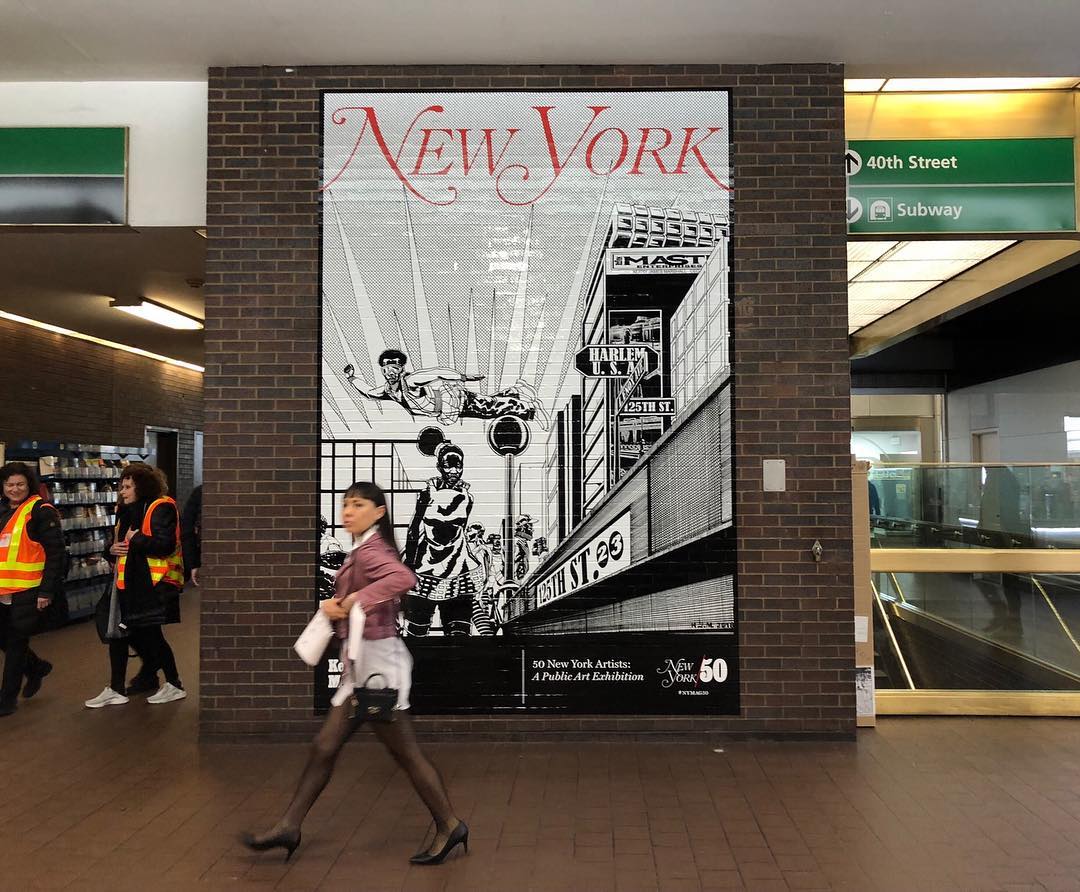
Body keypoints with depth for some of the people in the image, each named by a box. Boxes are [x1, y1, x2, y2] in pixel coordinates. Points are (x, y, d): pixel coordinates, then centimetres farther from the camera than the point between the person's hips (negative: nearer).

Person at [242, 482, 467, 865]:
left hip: (376, 658, -9)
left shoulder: (369, 550, -16)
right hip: (360, 662, 9)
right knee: (325, 746, 12)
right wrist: (336, 606, 2)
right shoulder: (365, 549, 14)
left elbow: (403, 578, -37)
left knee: (405, 752, 2)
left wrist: (352, 602, -29)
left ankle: (449, 826, 16)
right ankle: (288, 827, 22)